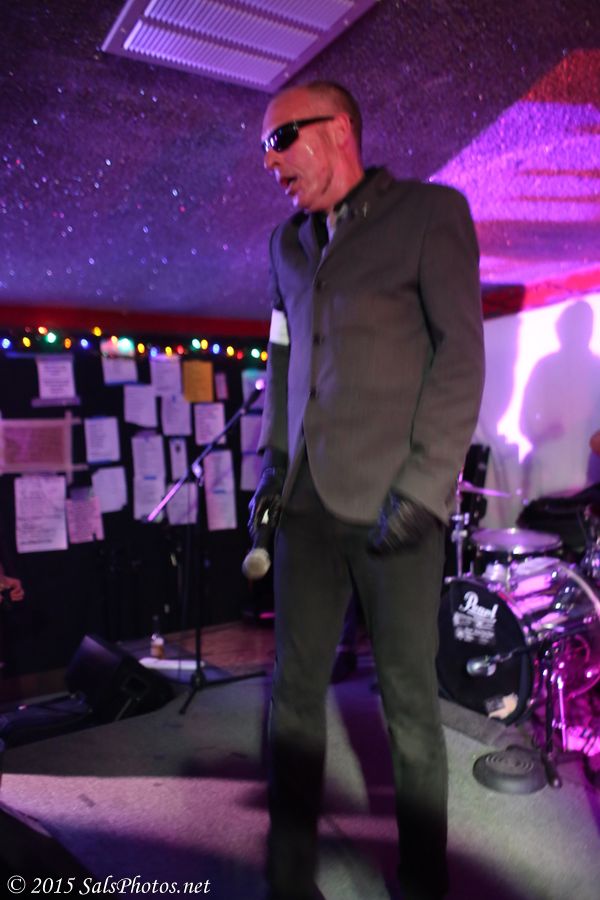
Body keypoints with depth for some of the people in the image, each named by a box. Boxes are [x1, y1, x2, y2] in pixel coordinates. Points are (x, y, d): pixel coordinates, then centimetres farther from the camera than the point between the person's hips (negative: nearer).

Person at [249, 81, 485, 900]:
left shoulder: (430, 212, 2)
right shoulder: (288, 241, 18)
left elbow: (462, 353, -6)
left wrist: (421, 488, -13)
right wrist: (274, 460, 9)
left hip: (393, 504, -5)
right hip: (307, 501, 5)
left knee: (409, 700, 6)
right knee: (295, 690, 9)